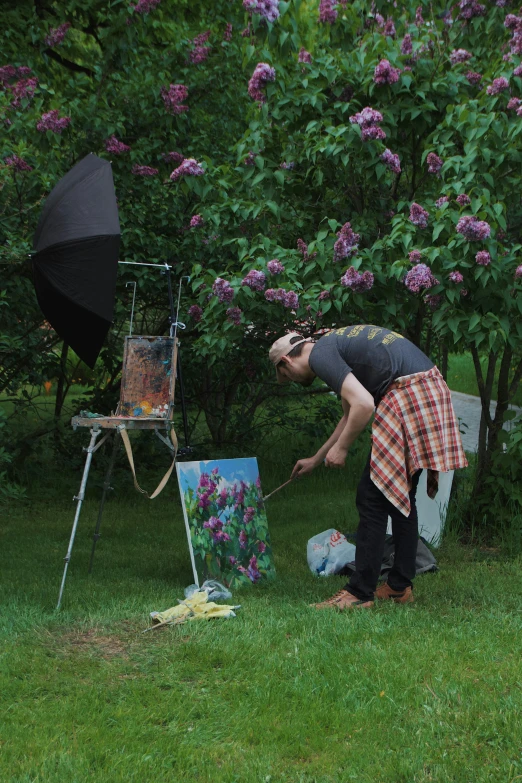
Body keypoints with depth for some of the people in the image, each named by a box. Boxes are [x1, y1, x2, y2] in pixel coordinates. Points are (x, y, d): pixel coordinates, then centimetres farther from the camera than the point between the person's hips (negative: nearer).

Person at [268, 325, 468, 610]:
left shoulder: (319, 355, -6)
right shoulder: (335, 344, 25)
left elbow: (364, 404, -19)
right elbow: (350, 415, 36)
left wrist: (340, 448, -3)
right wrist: (315, 460, 43)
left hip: (408, 398, -10)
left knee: (372, 498, -4)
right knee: (401, 497, 17)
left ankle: (359, 593, 0)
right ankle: (400, 586, 23)